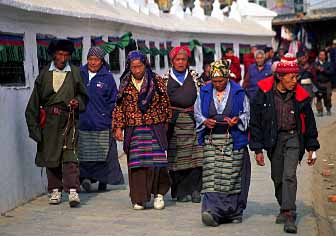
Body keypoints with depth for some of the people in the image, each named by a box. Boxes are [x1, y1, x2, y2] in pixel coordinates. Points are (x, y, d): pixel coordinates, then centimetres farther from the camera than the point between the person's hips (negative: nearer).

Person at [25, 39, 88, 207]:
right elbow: (35, 99, 9)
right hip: (49, 120, 2)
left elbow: (83, 95, 17)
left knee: (70, 154, -13)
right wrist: (33, 123, 2)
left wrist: (77, 102, -7)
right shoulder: (45, 73, 10)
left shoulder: (75, 73, 7)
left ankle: (73, 190, -17)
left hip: (68, 119, -2)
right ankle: (55, 190, 16)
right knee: (50, 155, 6)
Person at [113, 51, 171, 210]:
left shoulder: (157, 82, 3)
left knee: (156, 160, -11)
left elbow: (165, 104, 10)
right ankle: (139, 199, 4)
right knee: (136, 163, -3)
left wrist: (165, 123, 11)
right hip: (133, 130, 1)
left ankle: (159, 193, 9)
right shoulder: (125, 84, 8)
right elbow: (119, 107, 12)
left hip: (155, 128, -1)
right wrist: (118, 127, 5)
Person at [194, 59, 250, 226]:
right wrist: (205, 121, -7)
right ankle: (212, 210, -13)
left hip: (233, 142, -1)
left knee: (232, 177, 0)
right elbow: (197, 113, 13)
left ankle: (234, 212, 12)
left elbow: (247, 114, 8)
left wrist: (237, 120, -12)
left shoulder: (238, 93, 3)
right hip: (211, 141, 1)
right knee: (212, 176, -9)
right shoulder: (204, 93, 9)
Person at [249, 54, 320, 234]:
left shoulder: (300, 95, -6)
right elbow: (255, 122, -2)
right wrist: (258, 149, -2)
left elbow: (309, 121, 8)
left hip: (293, 137, -1)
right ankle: (284, 208, 31)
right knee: (277, 177, 10)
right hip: (273, 139, 1)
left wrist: (311, 148, 11)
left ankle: (289, 215, -16)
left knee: (289, 175, -15)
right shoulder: (264, 93, -9)